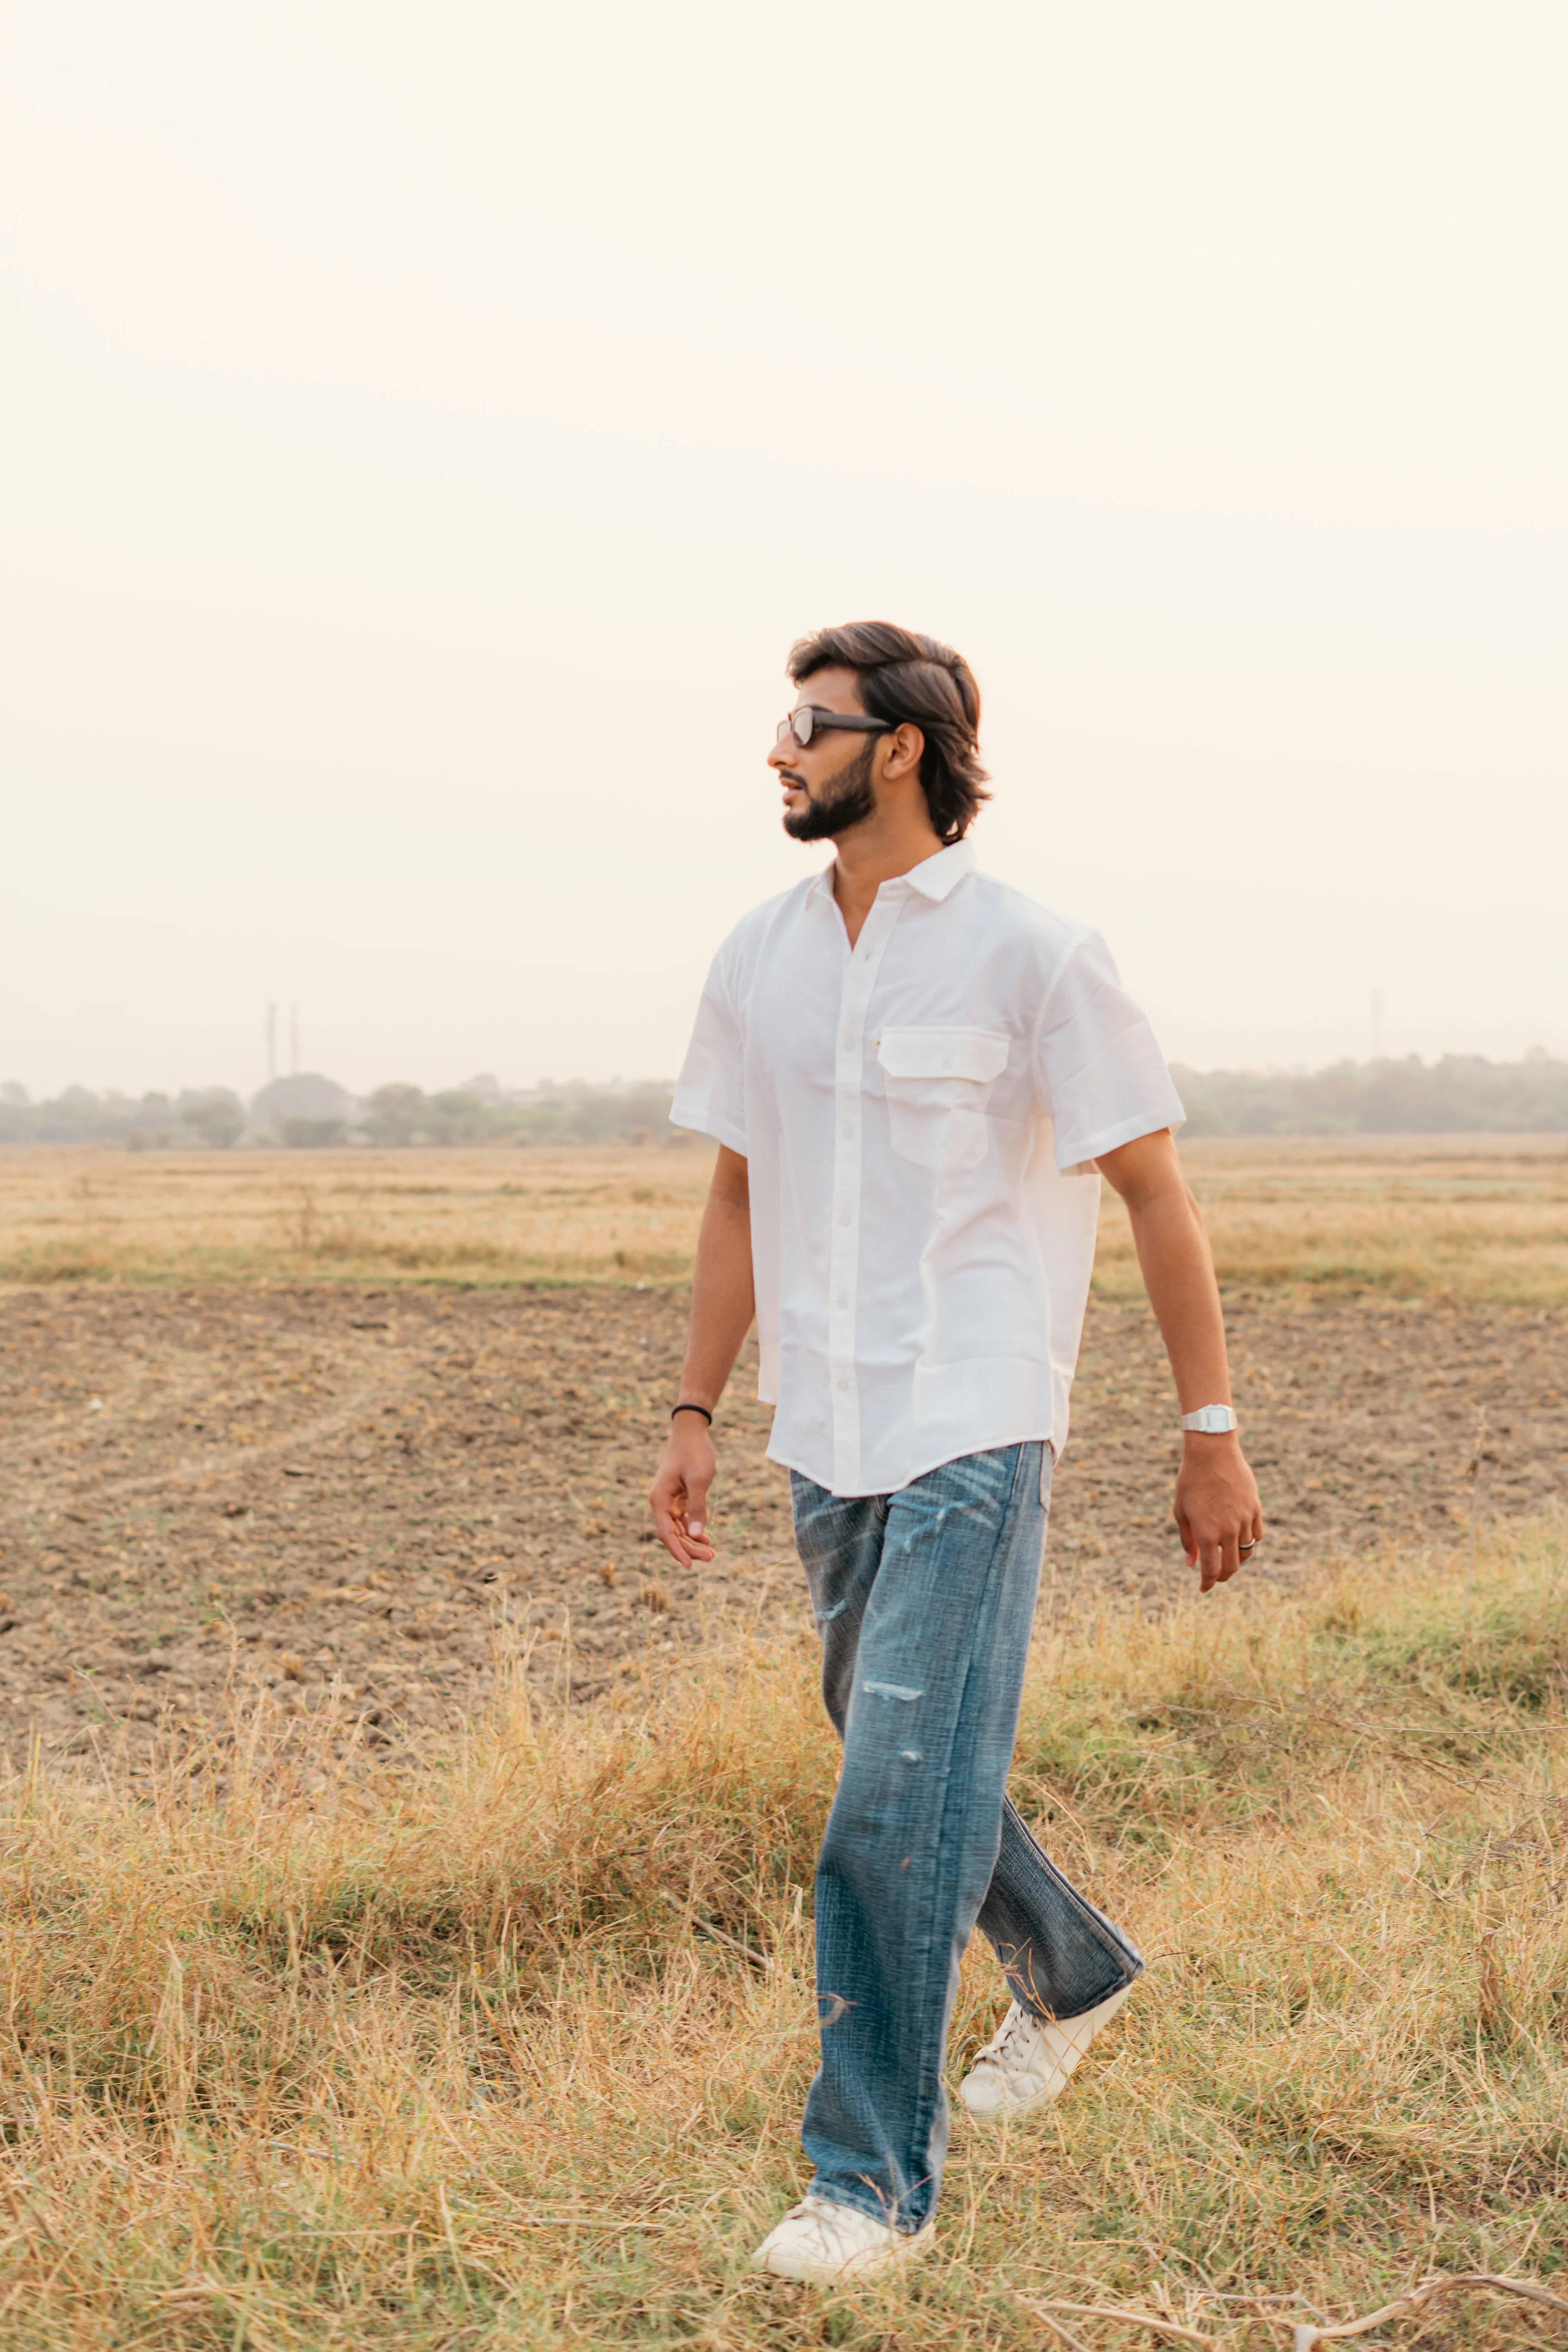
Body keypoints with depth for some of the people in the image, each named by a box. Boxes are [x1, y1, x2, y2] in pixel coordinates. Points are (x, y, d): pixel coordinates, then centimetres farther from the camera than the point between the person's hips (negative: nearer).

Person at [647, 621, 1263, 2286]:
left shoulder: (1032, 956, -9)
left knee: (899, 1807, -10)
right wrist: (695, 1415, 13)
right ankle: (1072, 1974, 44)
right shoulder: (759, 960, 7)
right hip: (826, 1443, 6)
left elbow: (1156, 1195, -5)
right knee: (898, 1764, 18)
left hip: (970, 1437, -6)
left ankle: (876, 2179, 2)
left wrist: (1213, 1434, -6)